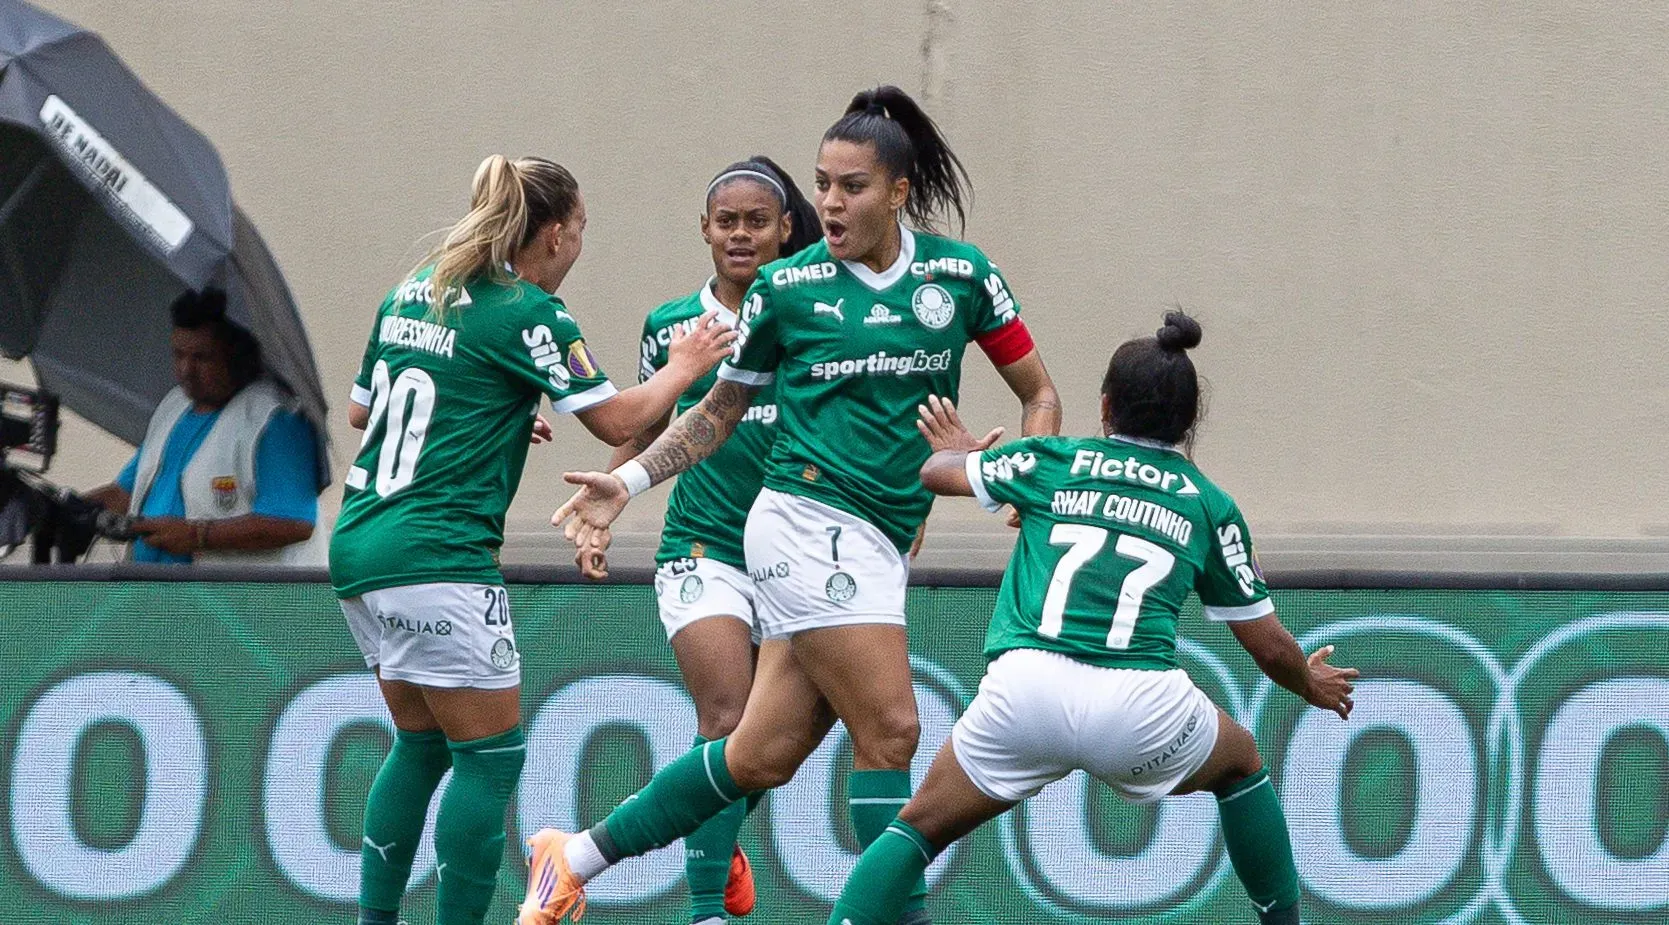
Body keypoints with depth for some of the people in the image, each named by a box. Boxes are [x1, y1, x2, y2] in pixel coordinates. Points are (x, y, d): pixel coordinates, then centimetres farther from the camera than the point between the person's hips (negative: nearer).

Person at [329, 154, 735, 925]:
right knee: (491, 756, 0)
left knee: (421, 744, 19)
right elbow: (617, 421, -6)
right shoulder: (528, 313, -9)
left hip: (361, 545, 8)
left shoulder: (413, 293, 13)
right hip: (436, 560, -8)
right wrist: (682, 369, 12)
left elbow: (360, 411, 23)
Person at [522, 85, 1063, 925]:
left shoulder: (959, 274, 6)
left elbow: (1039, 393, 12)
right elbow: (719, 412, 12)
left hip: (875, 545, 4)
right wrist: (625, 483, 2)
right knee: (888, 729, -15)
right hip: (809, 518, -4)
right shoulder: (787, 286, 1)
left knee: (762, 757, 4)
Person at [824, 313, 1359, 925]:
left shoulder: (1052, 463, 16)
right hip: (1141, 706, 0)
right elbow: (1271, 648, 20)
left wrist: (957, 451, 57)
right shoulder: (1209, 506, 15)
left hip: (1023, 689, 0)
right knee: (1241, 763, 32)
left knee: (920, 828, 16)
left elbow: (935, 472, 33)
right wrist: (1313, 686, 43)